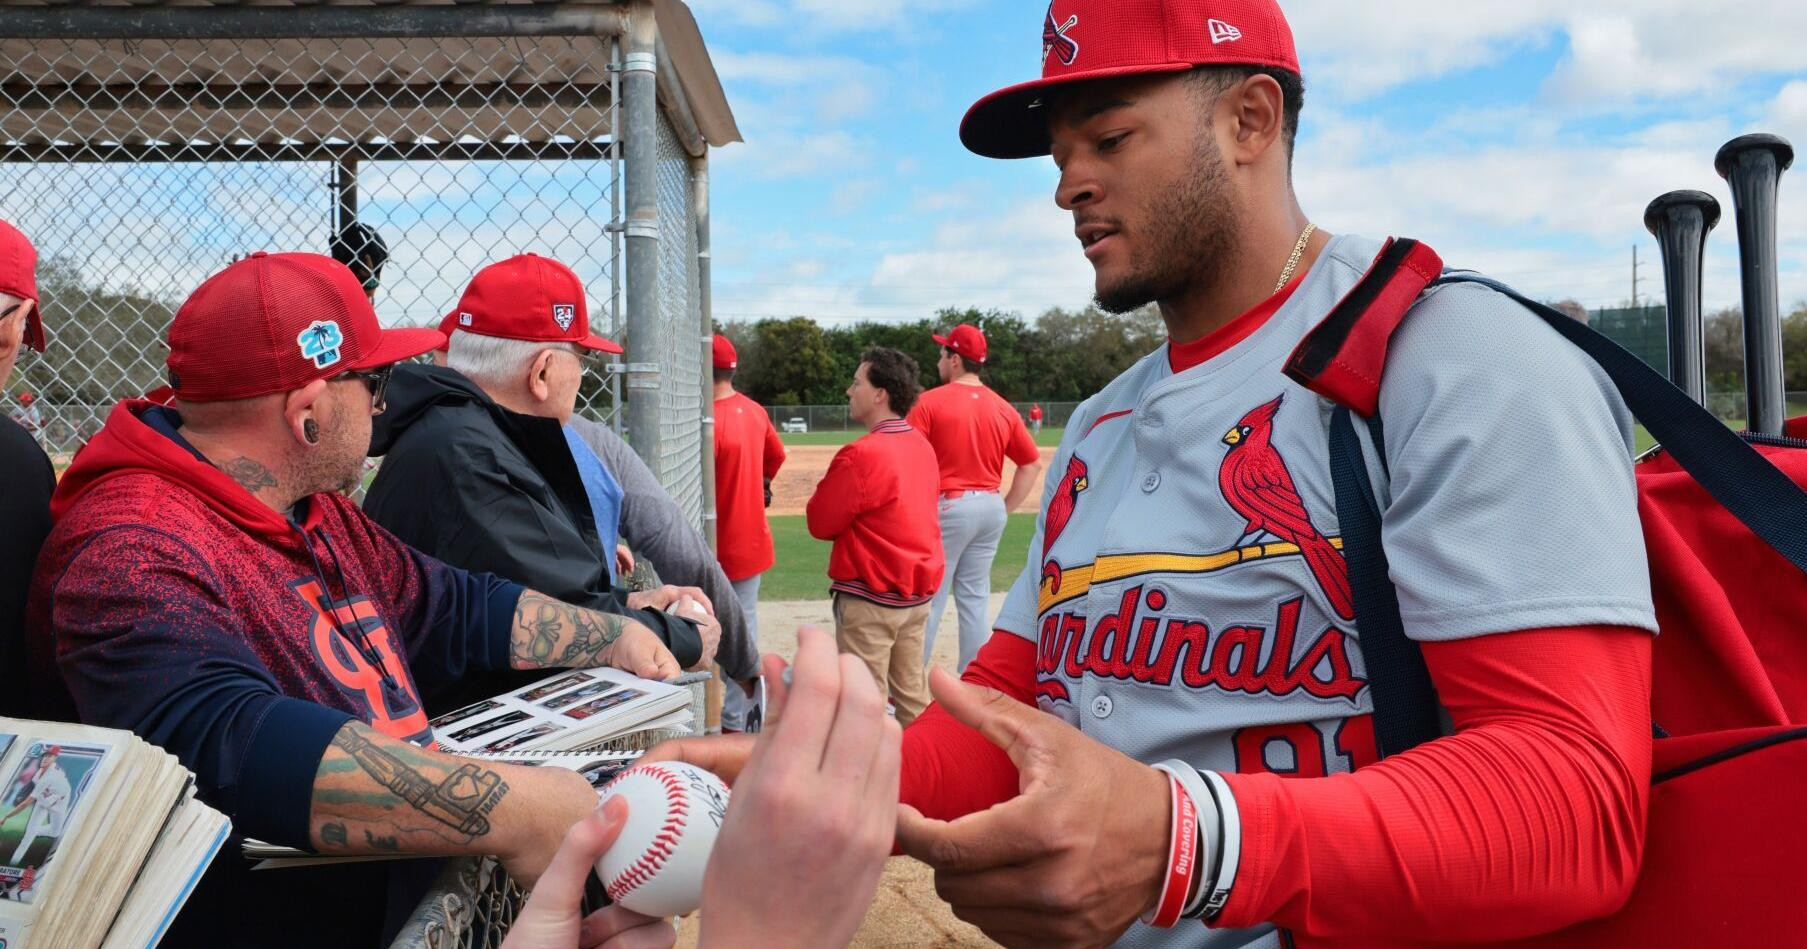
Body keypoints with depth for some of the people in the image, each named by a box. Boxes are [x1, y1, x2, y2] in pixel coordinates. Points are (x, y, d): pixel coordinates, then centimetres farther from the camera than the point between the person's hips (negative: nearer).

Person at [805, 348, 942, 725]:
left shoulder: (861, 455, -20)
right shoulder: (922, 445, 6)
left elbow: (820, 522, -13)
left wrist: (826, 487, 4)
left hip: (870, 598, -8)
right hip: (919, 593, 8)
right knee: (912, 695, 17)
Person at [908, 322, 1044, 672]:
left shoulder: (931, 401, -8)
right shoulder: (1003, 408, 7)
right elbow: (1032, 463, 11)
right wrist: (1005, 509, 13)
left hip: (947, 506, -5)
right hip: (990, 507, 5)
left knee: (929, 597, 1)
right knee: (975, 598, 12)